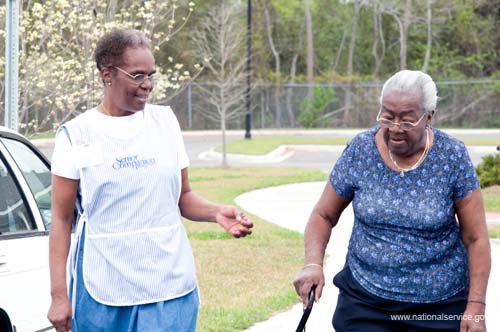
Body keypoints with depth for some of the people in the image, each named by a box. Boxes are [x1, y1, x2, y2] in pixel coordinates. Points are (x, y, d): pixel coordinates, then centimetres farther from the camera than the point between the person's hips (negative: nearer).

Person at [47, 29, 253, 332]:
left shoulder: (165, 121, 7)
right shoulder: (77, 134, -1)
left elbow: (183, 197, 11)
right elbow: (61, 219, 0)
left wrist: (217, 212, -10)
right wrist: (59, 295, -5)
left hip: (169, 286, 2)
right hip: (102, 289, -1)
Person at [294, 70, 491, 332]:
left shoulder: (452, 157, -9)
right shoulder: (360, 151, -6)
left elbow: (476, 238, -5)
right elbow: (323, 215, 4)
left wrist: (476, 306, -10)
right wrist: (313, 264, -14)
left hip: (440, 308, -1)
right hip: (365, 301, 1)